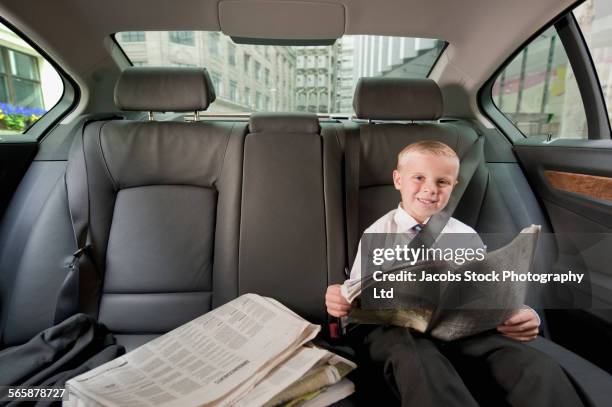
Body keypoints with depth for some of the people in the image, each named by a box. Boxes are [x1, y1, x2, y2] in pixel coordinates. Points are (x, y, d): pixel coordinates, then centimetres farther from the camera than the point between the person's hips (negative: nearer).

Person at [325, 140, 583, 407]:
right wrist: (341, 301, -15)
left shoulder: (466, 235, 16)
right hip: (396, 329, -2)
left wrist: (523, 316, -11)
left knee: (540, 370, -26)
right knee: (417, 358, -38)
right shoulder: (376, 234, 9)